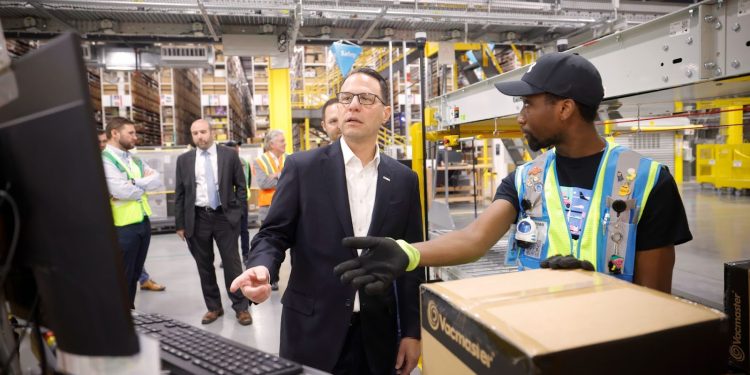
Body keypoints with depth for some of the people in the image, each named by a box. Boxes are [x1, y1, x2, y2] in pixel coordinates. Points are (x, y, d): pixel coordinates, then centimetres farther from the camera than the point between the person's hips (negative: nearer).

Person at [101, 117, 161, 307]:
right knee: (122, 277, 5)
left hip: (143, 221, 7)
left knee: (135, 274, 18)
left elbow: (157, 180, 0)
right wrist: (144, 184, -5)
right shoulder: (104, 160, -12)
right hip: (123, 226, -7)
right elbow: (121, 190, -23)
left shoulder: (135, 159, 13)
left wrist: (134, 183, -16)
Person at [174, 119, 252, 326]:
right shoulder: (184, 160, 5)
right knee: (204, 266, 10)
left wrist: (237, 212, -3)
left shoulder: (229, 155, 0)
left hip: (225, 216, -2)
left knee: (232, 263, 2)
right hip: (197, 218, 2)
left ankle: (241, 307, 14)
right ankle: (213, 307, 24)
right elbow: (179, 194, 7)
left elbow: (240, 186, 5)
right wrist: (180, 223, 4)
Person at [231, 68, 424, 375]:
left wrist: (412, 331, 3)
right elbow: (274, 234, -4)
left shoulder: (404, 180, 2)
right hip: (313, 330, -1)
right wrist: (261, 268, -26)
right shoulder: (303, 167, -5)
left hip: (378, 334, 2)